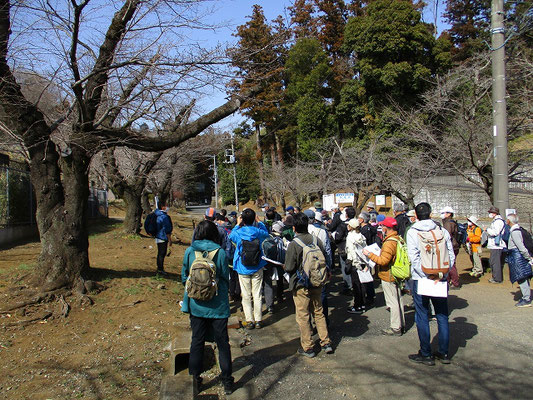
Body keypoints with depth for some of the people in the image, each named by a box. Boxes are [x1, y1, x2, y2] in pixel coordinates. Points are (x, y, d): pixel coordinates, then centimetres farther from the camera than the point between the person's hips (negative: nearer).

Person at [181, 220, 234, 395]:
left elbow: (184, 277, 4)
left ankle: (195, 378, 24)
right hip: (218, 305, -1)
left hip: (196, 304, 2)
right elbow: (226, 278, -3)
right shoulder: (220, 252, -11)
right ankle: (227, 381, 19)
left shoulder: (189, 252, -5)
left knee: (197, 341, 16)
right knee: (222, 342, 11)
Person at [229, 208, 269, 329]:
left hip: (243, 269, -1)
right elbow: (266, 233, 16)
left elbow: (231, 236, 13)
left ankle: (249, 321, 9)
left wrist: (237, 224, 19)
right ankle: (258, 320, 13)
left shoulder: (238, 233, -11)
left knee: (246, 296, 7)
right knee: (257, 295, 7)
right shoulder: (258, 232, -8)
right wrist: (259, 222, 20)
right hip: (257, 269, 1)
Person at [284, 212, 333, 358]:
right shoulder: (317, 240, -4)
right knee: (318, 313, 18)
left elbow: (289, 268, -16)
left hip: (301, 285, -5)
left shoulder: (293, 244, -18)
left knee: (303, 316, 7)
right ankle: (326, 342, 22)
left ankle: (307, 347, 15)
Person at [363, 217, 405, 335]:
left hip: (388, 277, -10)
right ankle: (401, 325, 28)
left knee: (393, 302, -2)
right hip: (396, 275, 10)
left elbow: (383, 260, -26)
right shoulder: (398, 239, 7)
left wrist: (369, 254, -18)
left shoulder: (389, 242, -24)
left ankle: (396, 328, 6)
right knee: (398, 300, 17)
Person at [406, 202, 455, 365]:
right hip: (441, 280, 3)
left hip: (421, 279, -3)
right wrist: (442, 273, -2)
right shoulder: (442, 231, 2)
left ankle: (426, 355, 12)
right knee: (442, 316, 13)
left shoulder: (412, 232, -6)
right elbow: (451, 255, -2)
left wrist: (426, 276, -13)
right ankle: (444, 353, 21)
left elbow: (414, 258, -15)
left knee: (422, 317, 6)